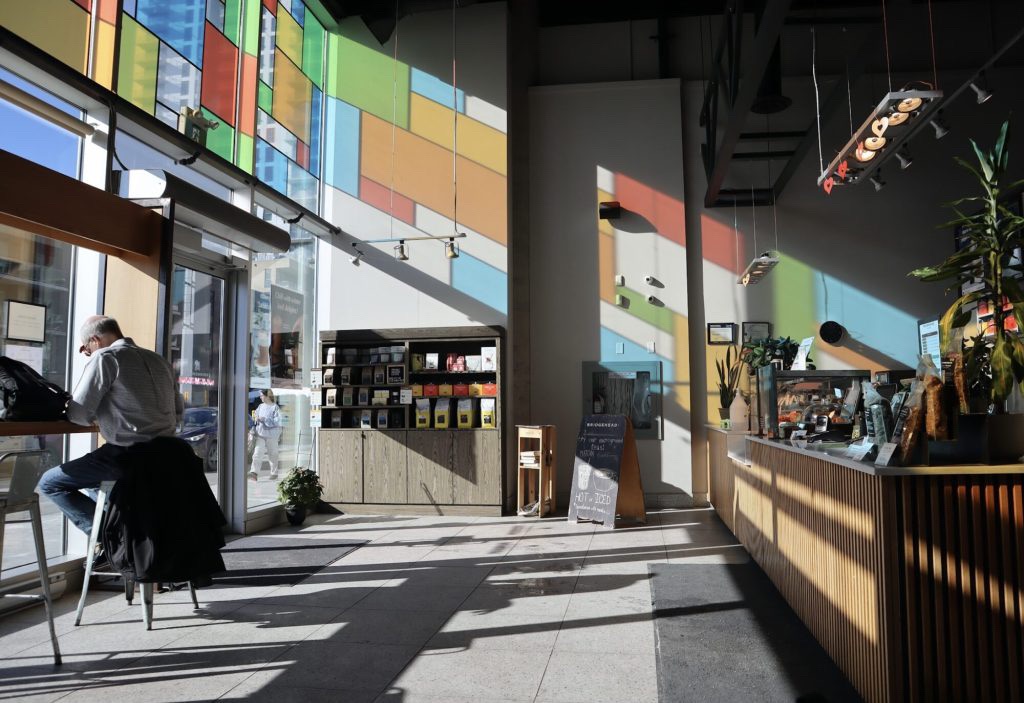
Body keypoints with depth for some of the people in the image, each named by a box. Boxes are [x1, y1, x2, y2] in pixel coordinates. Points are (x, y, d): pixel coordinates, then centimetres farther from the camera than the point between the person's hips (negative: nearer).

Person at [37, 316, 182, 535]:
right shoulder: (158, 360, 14)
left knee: (49, 483, 8)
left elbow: (80, 415, -7)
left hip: (128, 455, -8)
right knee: (90, 474, 33)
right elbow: (178, 412, 18)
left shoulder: (105, 357, -6)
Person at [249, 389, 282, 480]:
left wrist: (264, 419, -19)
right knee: (257, 453, -10)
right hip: (260, 434, 4)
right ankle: (254, 473, -18)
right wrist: (255, 417, 1)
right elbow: (256, 417, 23)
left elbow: (277, 421, -15)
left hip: (271, 435, -4)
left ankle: (274, 473, 23)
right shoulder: (260, 406, 11)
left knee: (272, 455, 8)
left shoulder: (275, 407, -7)